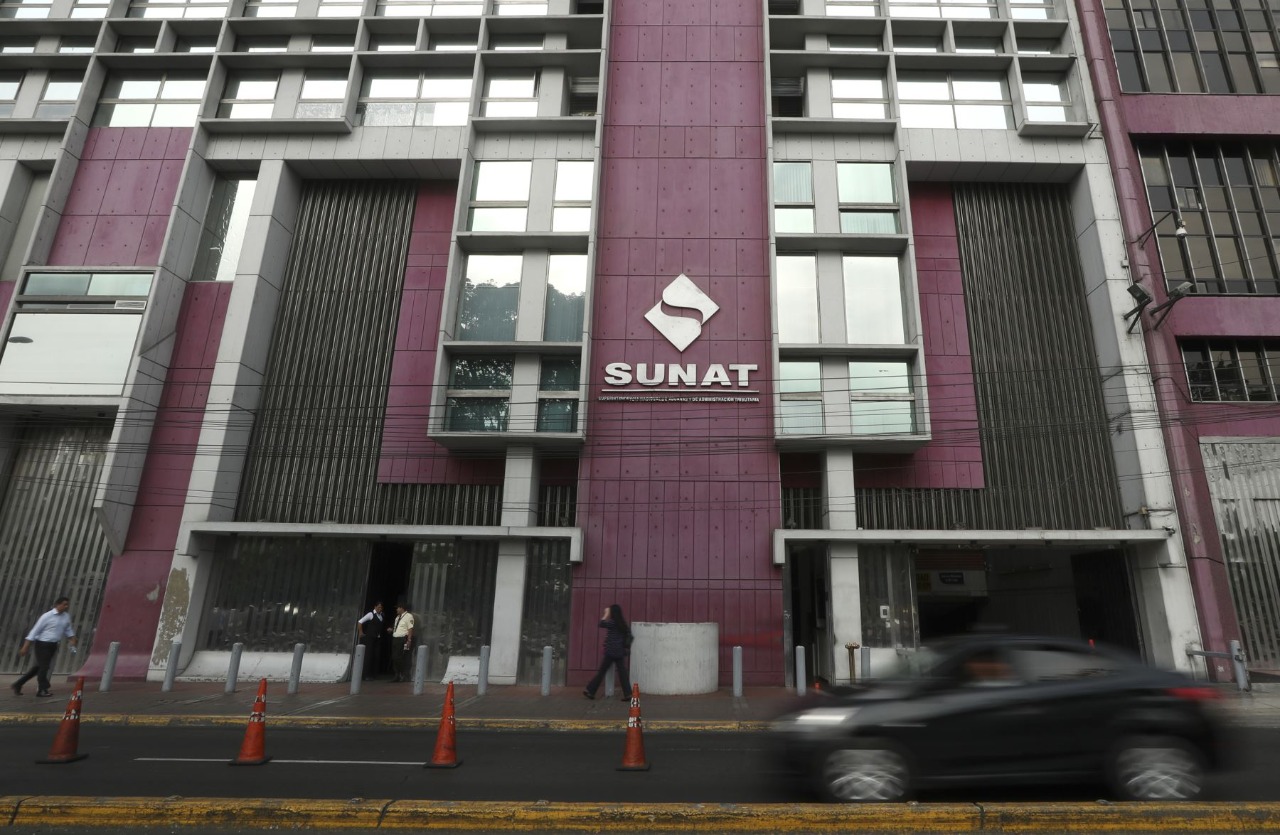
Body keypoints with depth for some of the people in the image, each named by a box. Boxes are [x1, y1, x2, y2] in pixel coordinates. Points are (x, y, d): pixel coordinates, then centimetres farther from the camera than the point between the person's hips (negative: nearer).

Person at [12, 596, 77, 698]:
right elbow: (35, 631, -12)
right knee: (43, 667, -3)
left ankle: (18, 685, 29)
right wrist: (25, 647, -13)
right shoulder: (47, 616, -14)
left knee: (39, 667, 14)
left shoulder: (66, 617, 5)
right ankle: (42, 690, 8)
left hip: (53, 646, 7)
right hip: (43, 645, -7)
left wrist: (72, 645, 9)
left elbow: (69, 632, 16)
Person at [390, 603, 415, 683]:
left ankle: (405, 676, 2)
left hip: (403, 640, -9)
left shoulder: (408, 616, -7)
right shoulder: (397, 617, 19)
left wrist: (409, 640, -20)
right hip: (395, 639, 9)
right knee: (395, 658, 9)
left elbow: (410, 629, -14)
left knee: (404, 659, -7)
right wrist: (391, 629, 8)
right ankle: (397, 676, 18)